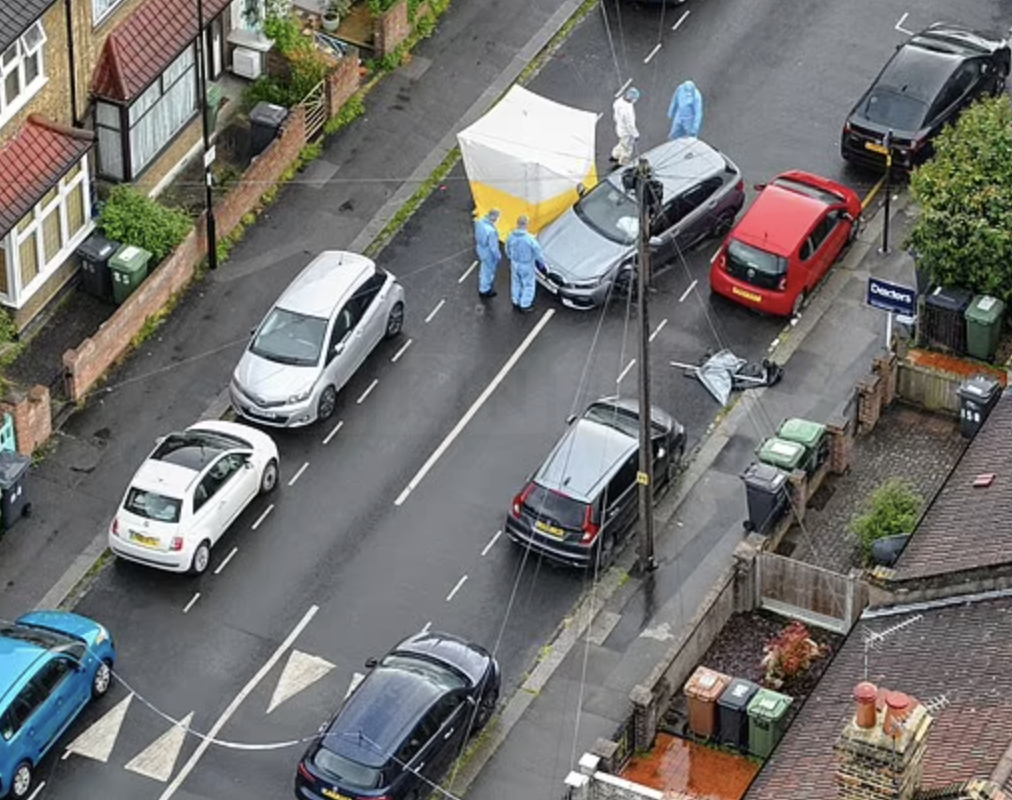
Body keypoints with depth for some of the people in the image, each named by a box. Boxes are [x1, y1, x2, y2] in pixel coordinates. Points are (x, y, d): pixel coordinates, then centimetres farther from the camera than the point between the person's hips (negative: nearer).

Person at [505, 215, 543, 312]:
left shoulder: (511, 236, -18)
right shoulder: (529, 238, -34)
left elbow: (508, 250, 0)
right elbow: (537, 251, -21)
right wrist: (542, 260, 0)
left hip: (515, 263, 5)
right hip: (527, 266, -5)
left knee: (516, 283, 26)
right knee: (528, 285, 18)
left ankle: (516, 303, 45)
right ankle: (525, 306, 32)